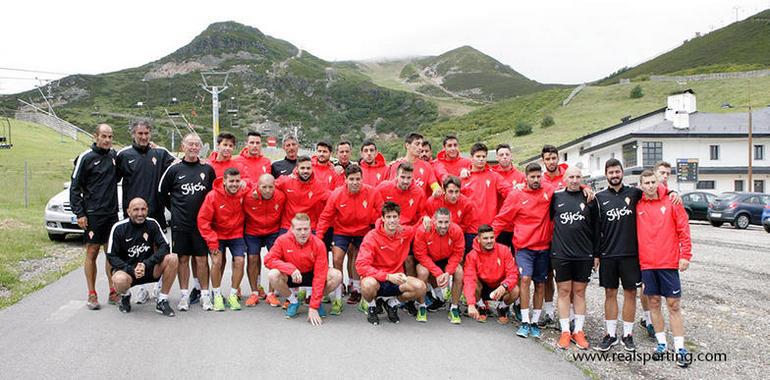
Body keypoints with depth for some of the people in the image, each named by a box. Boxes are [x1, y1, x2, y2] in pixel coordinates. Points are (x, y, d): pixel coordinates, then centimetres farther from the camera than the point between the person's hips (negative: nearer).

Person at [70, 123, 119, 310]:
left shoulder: (114, 155, 8)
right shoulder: (86, 157, -6)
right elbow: (75, 187, -4)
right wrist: (79, 213, -10)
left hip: (112, 213, 5)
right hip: (92, 215, -4)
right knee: (92, 253, 1)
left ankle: (113, 292, 15)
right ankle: (92, 295, 9)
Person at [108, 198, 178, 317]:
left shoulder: (152, 224, -5)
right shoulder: (119, 228, -9)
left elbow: (164, 246, -10)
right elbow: (111, 256, -9)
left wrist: (147, 264, -24)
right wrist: (131, 270, -23)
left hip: (148, 269, 2)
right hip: (126, 268, -2)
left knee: (172, 259, -25)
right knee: (120, 280, -38)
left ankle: (162, 301, -11)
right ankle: (125, 296, 4)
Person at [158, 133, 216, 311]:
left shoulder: (207, 169, 4)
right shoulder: (174, 169, 1)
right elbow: (162, 192, 11)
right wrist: (174, 208, 10)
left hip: (201, 222, 0)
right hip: (180, 223, 0)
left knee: (201, 259, 1)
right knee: (183, 258, 5)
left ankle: (204, 294, 10)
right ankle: (184, 295, 15)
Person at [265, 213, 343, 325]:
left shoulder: (318, 244, -22)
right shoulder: (283, 240, -18)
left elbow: (319, 276, -24)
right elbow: (269, 259, -18)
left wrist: (313, 307, -29)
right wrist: (291, 268, -34)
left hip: (311, 275, 0)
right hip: (291, 277, 1)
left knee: (337, 275, -26)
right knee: (273, 275, -32)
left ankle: (317, 302, 2)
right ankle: (293, 301, -3)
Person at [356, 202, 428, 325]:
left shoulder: (407, 232, -2)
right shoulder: (372, 236, -15)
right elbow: (361, 265, -23)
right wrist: (388, 276, -30)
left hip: (396, 279, 3)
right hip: (376, 279, -3)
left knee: (420, 287, -23)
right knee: (368, 284, -38)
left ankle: (391, 301, 6)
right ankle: (371, 306, -1)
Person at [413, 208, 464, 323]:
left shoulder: (456, 230, -22)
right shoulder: (423, 230, -28)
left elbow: (457, 254, -14)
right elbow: (421, 255, -23)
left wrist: (448, 272, -27)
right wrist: (437, 273, -30)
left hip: (447, 260, 2)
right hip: (427, 261, -2)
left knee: (459, 272, -25)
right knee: (423, 272, -32)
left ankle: (454, 308, -7)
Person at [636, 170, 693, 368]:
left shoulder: (671, 203, -1)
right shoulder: (637, 207, 4)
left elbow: (684, 229, -2)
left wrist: (685, 255, -7)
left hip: (669, 262, -2)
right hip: (646, 263, 2)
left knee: (673, 305, 1)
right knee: (654, 302, 9)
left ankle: (680, 348, 7)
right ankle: (661, 343, 21)